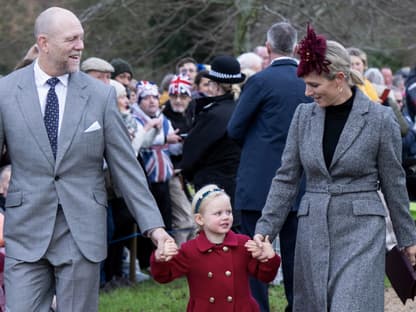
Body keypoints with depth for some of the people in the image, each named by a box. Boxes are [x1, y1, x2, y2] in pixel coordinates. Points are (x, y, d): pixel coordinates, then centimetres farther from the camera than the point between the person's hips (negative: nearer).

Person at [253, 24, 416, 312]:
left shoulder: (380, 119, -6)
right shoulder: (304, 115, 4)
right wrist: (265, 228, 2)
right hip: (313, 229, 4)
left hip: (361, 231, -4)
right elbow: (286, 178, 9)